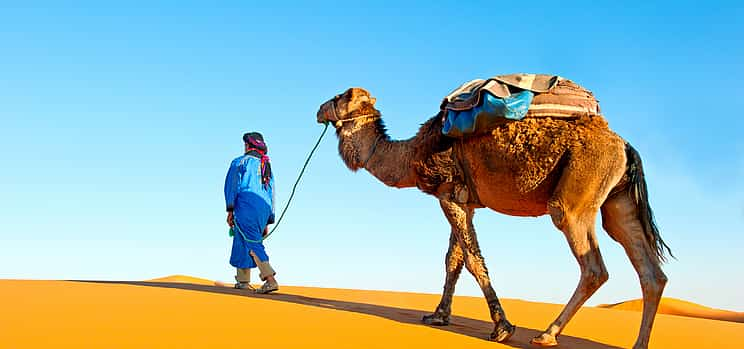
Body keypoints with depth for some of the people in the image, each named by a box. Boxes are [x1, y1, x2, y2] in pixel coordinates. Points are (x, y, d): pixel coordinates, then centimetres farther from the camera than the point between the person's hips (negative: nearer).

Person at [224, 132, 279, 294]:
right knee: (242, 244, 19)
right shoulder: (267, 167, 25)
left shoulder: (241, 162, 7)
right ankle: (243, 280, 24)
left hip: (246, 208, -7)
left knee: (253, 244, -13)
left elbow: (232, 184, -5)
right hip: (264, 210, 7)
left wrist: (230, 209, -8)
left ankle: (270, 279, -27)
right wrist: (267, 223, 24)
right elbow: (271, 195, 23)